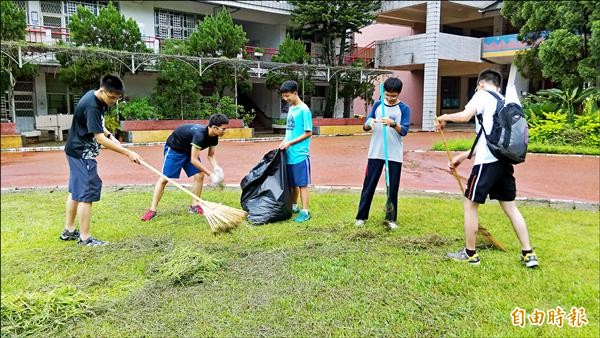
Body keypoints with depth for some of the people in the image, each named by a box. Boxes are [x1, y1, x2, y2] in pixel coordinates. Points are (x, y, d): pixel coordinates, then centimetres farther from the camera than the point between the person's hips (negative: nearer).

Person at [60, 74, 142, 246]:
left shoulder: (94, 96, 3)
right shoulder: (91, 106, -26)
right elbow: (100, 138, -29)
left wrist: (110, 135, 1)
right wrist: (128, 153, -30)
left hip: (78, 151, 10)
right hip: (82, 153, -10)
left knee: (76, 191, 17)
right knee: (86, 194, -5)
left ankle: (69, 230, 29)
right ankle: (84, 237, 3)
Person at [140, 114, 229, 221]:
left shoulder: (214, 137, -12)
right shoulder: (200, 134, -37)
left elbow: (211, 155, 0)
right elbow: (193, 160, -34)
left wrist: (216, 168, -20)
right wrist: (210, 173, -30)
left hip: (189, 150, 8)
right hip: (174, 148, -7)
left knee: (199, 175, -5)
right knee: (164, 179, -8)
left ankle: (194, 206, 7)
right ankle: (152, 210, -1)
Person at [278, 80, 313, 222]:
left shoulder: (304, 110, -12)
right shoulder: (291, 109, 13)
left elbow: (308, 133, -14)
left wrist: (290, 143, -15)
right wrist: (284, 141, 4)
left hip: (300, 155, -7)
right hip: (290, 154, 8)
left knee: (302, 184, -1)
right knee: (292, 183, 16)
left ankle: (305, 212, 6)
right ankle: (294, 207, 30)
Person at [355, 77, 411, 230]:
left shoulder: (404, 109, -1)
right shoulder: (377, 105, 6)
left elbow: (404, 131, -11)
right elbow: (365, 127, 4)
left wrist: (393, 123, -29)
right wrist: (369, 123, -19)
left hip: (394, 155, -1)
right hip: (375, 153, 2)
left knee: (393, 188, 5)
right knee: (369, 185, 5)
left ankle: (390, 218, 17)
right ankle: (361, 216, 13)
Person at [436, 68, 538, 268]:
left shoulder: (483, 95, 0)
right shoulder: (504, 102, 23)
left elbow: (465, 116, -17)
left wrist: (445, 118, 3)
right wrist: (463, 156, 25)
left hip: (488, 161, -8)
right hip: (504, 160, 8)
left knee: (470, 204, 5)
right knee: (510, 206, 15)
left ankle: (470, 254, 13)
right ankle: (528, 254, 18)